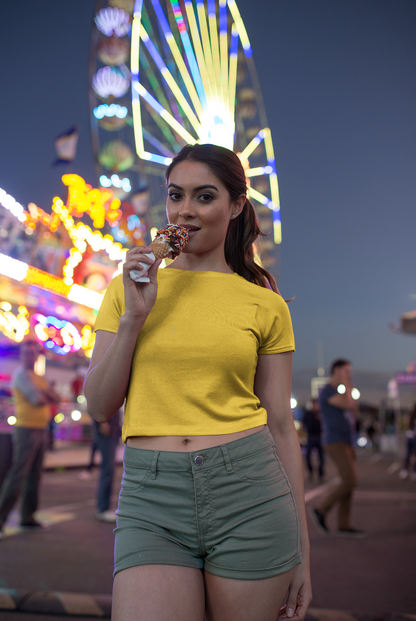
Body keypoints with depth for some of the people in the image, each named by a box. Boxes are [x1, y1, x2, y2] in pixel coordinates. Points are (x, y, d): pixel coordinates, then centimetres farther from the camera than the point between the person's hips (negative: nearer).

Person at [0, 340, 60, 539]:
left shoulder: (39, 378, 19)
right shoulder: (21, 374, -8)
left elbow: (56, 398, 11)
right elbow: (37, 400, -18)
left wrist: (44, 393, -7)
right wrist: (47, 397, 3)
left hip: (41, 431, 8)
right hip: (26, 429, -8)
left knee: (34, 476, 9)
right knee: (17, 476, -11)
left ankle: (28, 517, 15)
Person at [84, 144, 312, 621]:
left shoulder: (266, 305, 3)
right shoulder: (128, 287, 8)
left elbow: (281, 426, 5)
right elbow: (99, 407, 5)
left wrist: (301, 554, 5)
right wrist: (133, 316, -8)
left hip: (249, 491, 0)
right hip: (151, 496, 1)